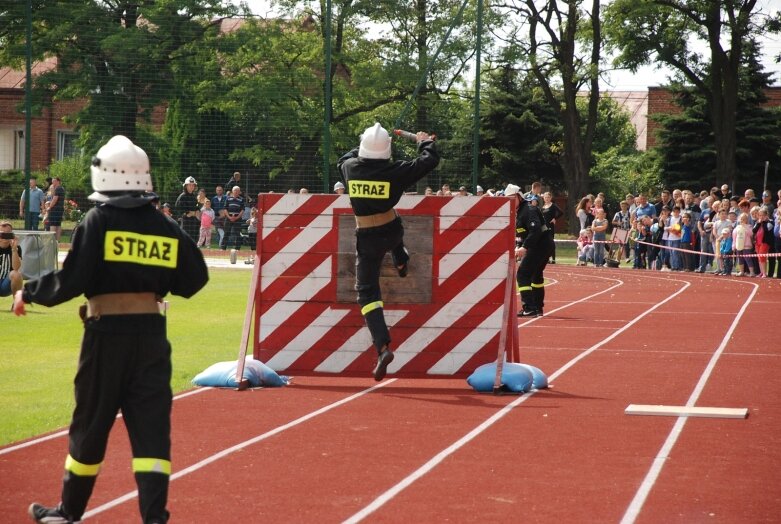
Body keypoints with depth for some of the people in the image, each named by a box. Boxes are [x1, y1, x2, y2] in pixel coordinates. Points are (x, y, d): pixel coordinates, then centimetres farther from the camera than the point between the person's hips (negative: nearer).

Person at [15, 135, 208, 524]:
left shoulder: (98, 221, -8)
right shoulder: (165, 227, 3)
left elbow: (70, 281, -12)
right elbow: (194, 279, 7)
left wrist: (28, 293, 3)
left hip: (106, 333, -2)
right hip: (152, 333, 3)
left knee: (91, 425, 10)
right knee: (151, 426, 2)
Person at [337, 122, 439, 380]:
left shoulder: (350, 167, -8)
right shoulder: (395, 170, -15)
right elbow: (430, 161, -8)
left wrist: (364, 148, 32)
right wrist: (426, 142, 12)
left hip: (366, 239, -1)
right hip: (392, 232, 1)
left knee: (367, 292, 1)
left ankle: (383, 346, -15)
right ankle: (401, 262, 60)